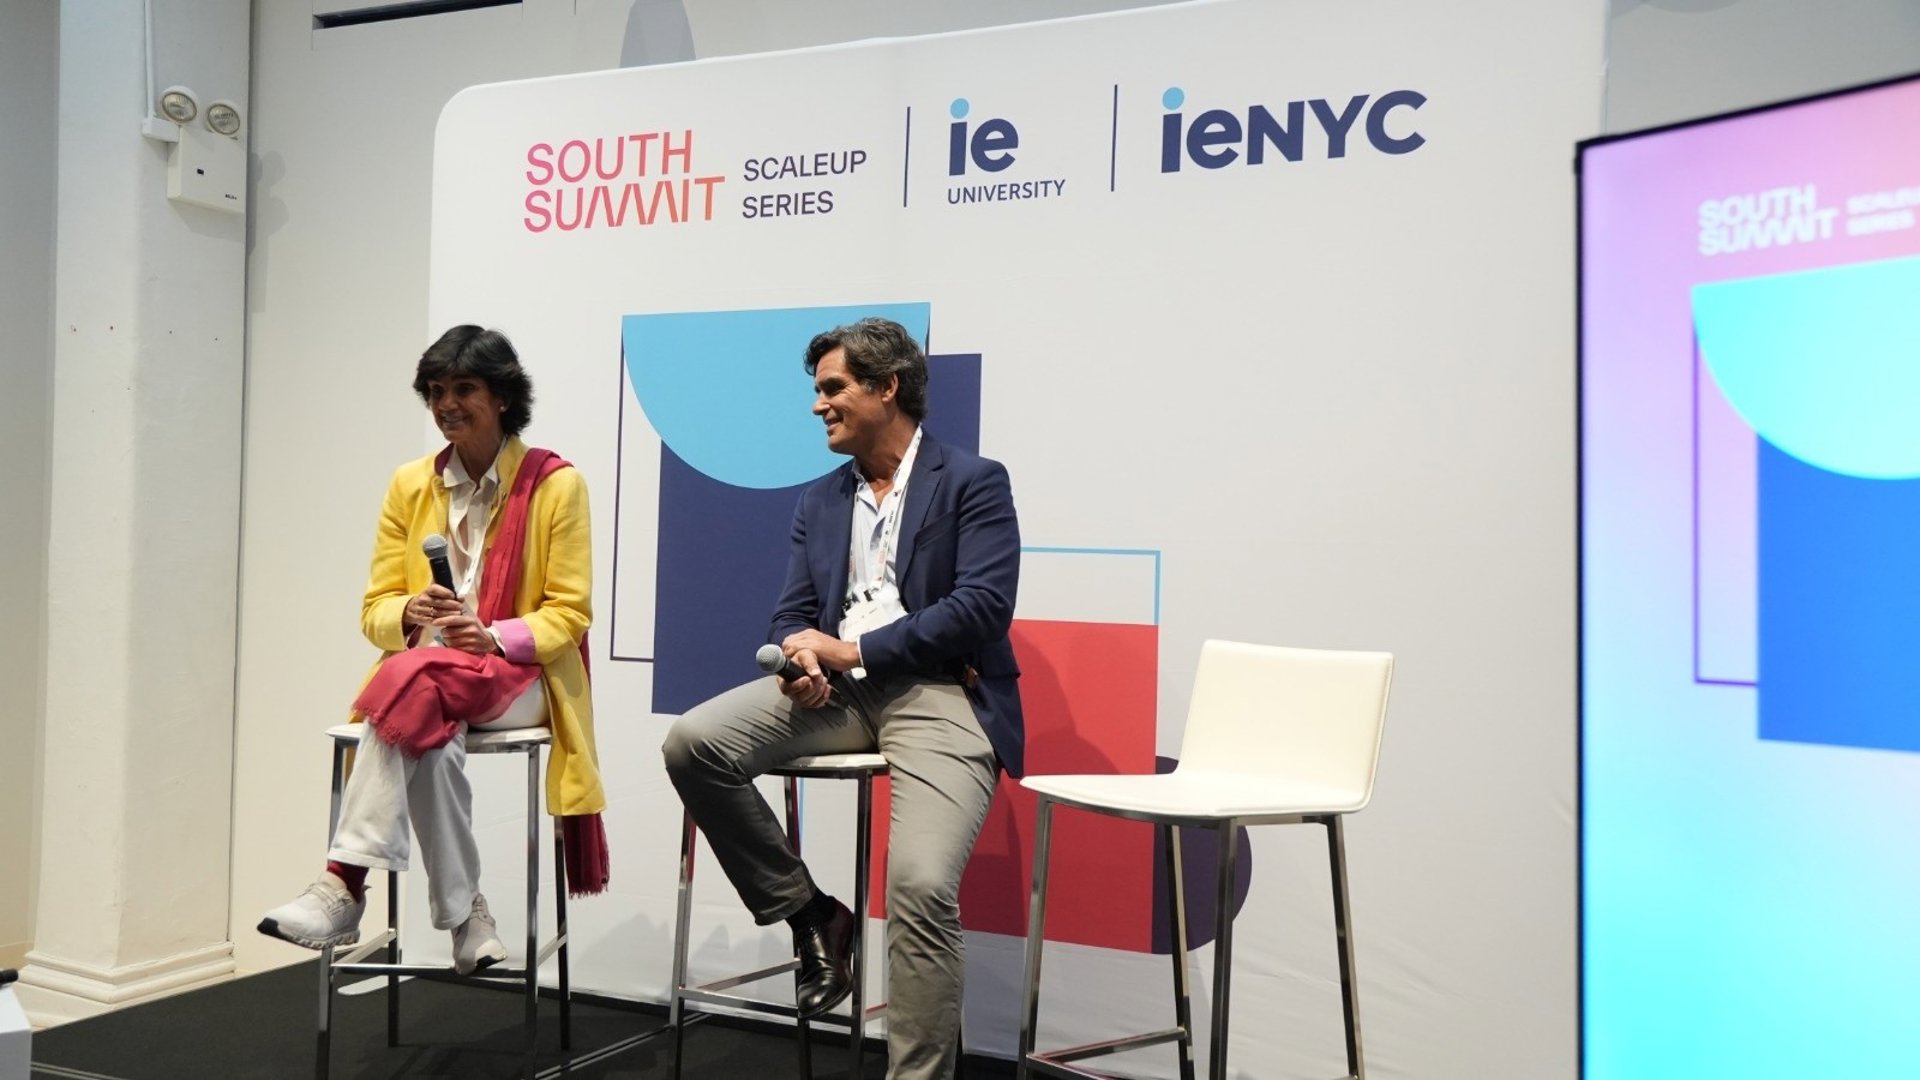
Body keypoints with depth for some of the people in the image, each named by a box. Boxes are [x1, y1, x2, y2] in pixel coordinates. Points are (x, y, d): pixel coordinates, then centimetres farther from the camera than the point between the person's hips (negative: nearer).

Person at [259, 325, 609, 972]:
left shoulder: (556, 484, -2)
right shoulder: (409, 485, 10)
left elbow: (570, 613, -4)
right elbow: (376, 609, 9)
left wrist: (493, 636, -21)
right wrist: (412, 613, -15)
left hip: (521, 677, -3)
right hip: (423, 668, 3)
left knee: (416, 684, -35)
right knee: (431, 735, -34)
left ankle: (344, 886, -33)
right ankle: (465, 917, -22)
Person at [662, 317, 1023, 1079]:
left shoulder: (973, 482, 1)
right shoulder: (818, 501, 20)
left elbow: (983, 608, -11)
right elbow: (791, 615, 14)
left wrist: (853, 650, -12)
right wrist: (803, 661, -12)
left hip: (940, 695, -5)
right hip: (838, 690, 6)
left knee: (922, 888, -27)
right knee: (694, 743, -18)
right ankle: (809, 915, 0)